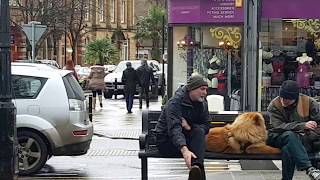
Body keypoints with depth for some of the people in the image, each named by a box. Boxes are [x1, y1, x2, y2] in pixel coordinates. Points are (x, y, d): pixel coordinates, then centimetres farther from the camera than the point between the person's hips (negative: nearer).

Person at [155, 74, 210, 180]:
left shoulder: (202, 103, 0)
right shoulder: (175, 102, -21)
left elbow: (205, 127, -5)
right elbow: (174, 128, -35)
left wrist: (189, 126, -28)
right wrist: (184, 150, -52)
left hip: (187, 137, 6)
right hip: (166, 139, -5)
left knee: (199, 131, -28)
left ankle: (196, 167, -48)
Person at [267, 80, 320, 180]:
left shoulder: (308, 102, -4)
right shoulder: (274, 105, -8)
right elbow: (277, 127, -20)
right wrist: (302, 125, -30)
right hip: (279, 137, -2)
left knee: (287, 149, -33)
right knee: (289, 135, -36)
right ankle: (309, 168, -45)